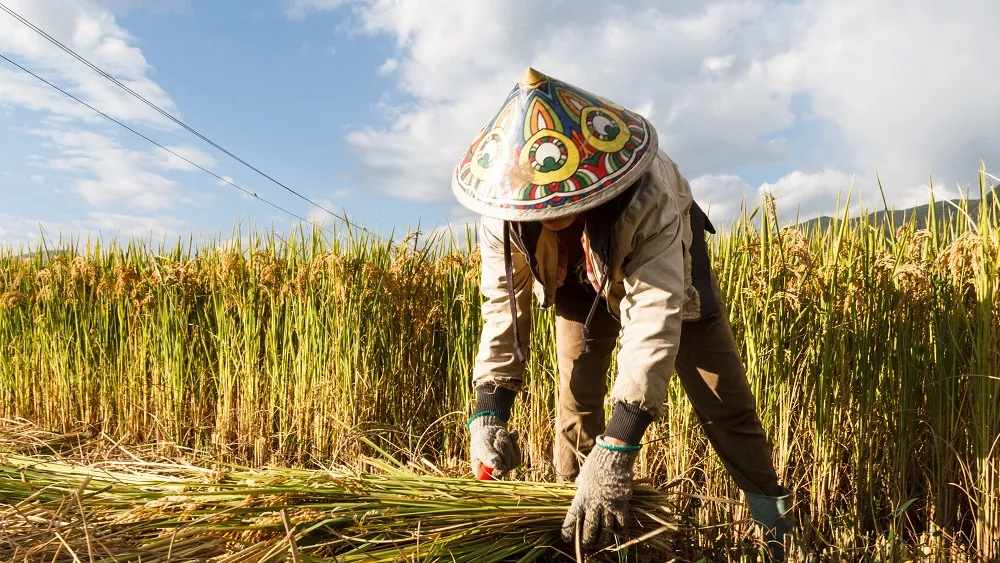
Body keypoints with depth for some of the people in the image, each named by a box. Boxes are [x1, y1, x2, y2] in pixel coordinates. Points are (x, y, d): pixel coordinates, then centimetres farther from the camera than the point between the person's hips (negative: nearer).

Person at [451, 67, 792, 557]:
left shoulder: (649, 192, -45)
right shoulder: (502, 209, -32)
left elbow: (656, 312, -49)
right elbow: (504, 305, -23)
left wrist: (616, 452, -54)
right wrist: (487, 410, -34)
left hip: (665, 266, -2)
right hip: (581, 282, 3)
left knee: (724, 401, -2)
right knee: (576, 405, 0)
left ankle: (777, 521, 15)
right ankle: (576, 511, 21)